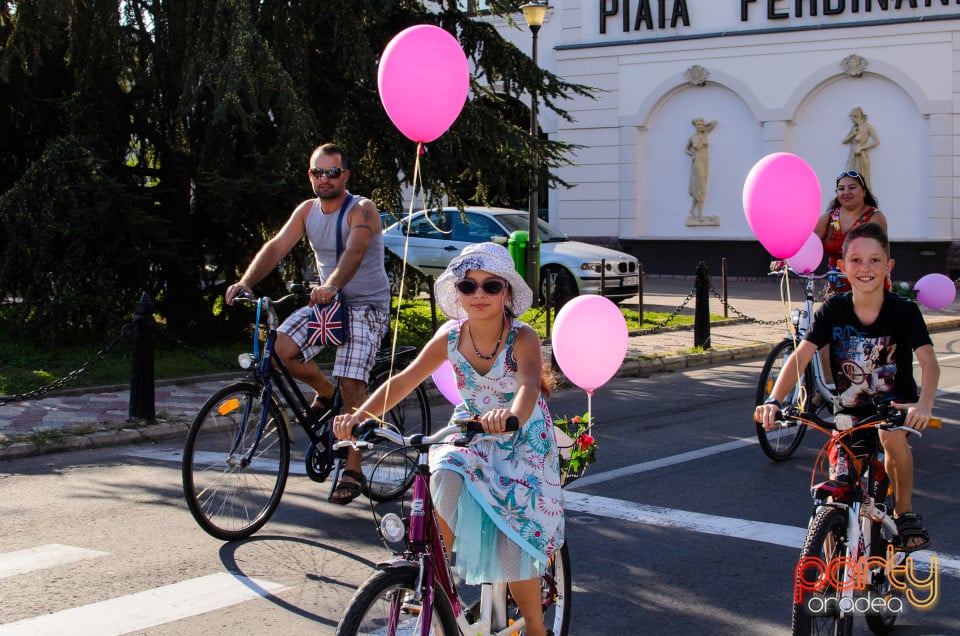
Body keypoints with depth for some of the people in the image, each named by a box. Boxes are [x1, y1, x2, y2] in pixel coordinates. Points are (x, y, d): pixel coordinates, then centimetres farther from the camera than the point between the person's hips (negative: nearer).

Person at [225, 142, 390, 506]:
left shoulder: (362, 210, -16)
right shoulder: (307, 210, 3)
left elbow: (354, 251, -35)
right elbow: (276, 246, -8)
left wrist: (332, 285, -54)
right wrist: (246, 282, -25)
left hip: (367, 305, -6)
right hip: (327, 302, 6)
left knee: (351, 383, -18)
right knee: (281, 349, -16)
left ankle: (353, 471, -8)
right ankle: (325, 393, 13)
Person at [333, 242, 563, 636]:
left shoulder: (523, 339, -21)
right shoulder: (451, 336, -9)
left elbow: (529, 385, -40)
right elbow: (404, 381, -15)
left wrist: (512, 415, -64)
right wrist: (359, 416, -32)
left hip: (523, 441, -3)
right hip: (469, 436, 3)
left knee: (512, 545, -13)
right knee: (444, 478, -31)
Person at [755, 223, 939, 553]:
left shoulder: (904, 311, -15)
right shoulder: (833, 309, -11)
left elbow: (928, 360, -27)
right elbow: (800, 356, -19)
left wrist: (924, 405, -47)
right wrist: (774, 401, -35)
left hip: (895, 401, -2)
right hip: (851, 407, 2)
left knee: (892, 436, -33)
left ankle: (904, 511, -8)